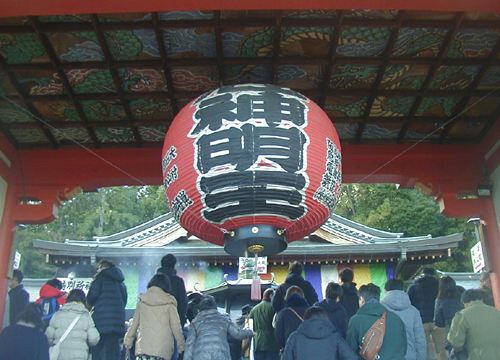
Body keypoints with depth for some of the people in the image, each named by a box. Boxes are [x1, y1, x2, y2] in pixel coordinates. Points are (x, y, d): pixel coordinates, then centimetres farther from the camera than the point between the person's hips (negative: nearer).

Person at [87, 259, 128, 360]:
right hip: (118, 320, 6)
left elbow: (93, 294, -7)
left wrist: (90, 305, 12)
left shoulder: (101, 276, 4)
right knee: (113, 350, 7)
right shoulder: (120, 281, 23)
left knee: (95, 351, -3)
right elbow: (124, 301, 22)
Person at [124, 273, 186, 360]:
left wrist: (128, 340, 23)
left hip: (143, 347, 2)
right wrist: (181, 346, 9)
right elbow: (176, 326, 1)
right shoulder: (169, 303, 0)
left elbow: (134, 323, 13)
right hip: (163, 349, -2)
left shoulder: (142, 301, 8)